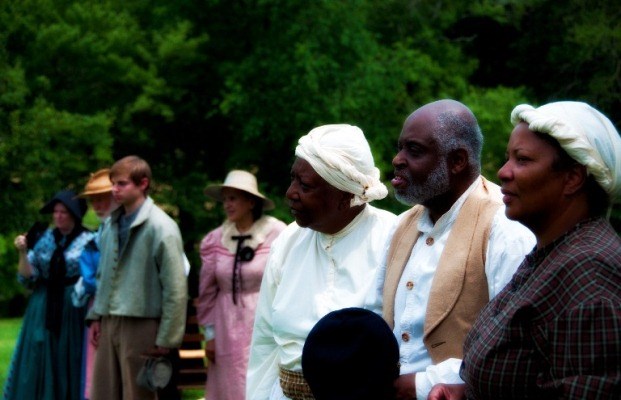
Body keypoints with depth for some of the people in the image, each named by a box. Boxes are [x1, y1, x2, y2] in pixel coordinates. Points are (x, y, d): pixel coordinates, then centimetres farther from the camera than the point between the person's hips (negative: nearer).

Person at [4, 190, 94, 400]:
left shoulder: (88, 241, -2)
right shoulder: (45, 239, 8)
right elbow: (27, 277, 4)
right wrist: (23, 252, -10)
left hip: (74, 309, -4)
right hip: (43, 310, 4)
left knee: (69, 365, -1)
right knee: (40, 364, 2)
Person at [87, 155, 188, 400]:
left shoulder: (161, 227, -12)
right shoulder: (111, 224, 10)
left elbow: (176, 288, -14)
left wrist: (166, 339, -15)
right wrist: (95, 316, 13)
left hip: (140, 325, -7)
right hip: (108, 323, 7)